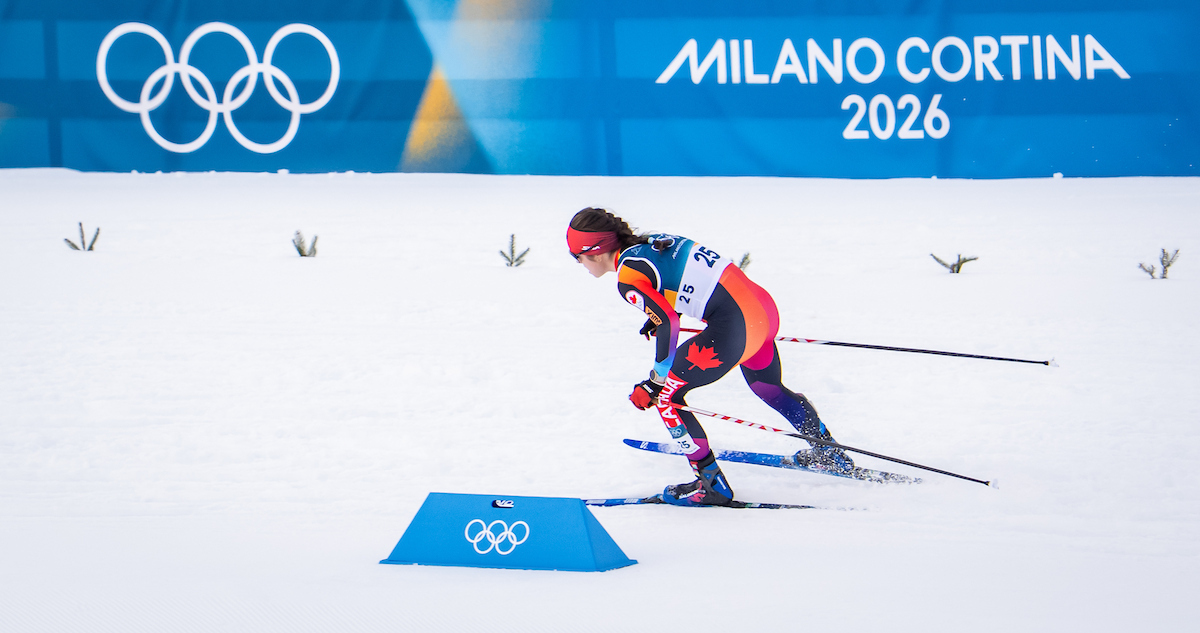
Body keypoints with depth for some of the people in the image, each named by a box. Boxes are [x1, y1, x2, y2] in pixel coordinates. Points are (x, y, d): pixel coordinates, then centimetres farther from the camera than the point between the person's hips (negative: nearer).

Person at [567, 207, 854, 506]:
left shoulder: (628, 277, -11)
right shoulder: (652, 242, 14)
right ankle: (829, 453, 51)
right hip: (763, 306, 9)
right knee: (770, 390, 33)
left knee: (666, 396, 5)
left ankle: (712, 485, 10)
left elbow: (667, 322, -21)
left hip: (733, 330, -9)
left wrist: (655, 381, -13)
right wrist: (657, 317, 35)